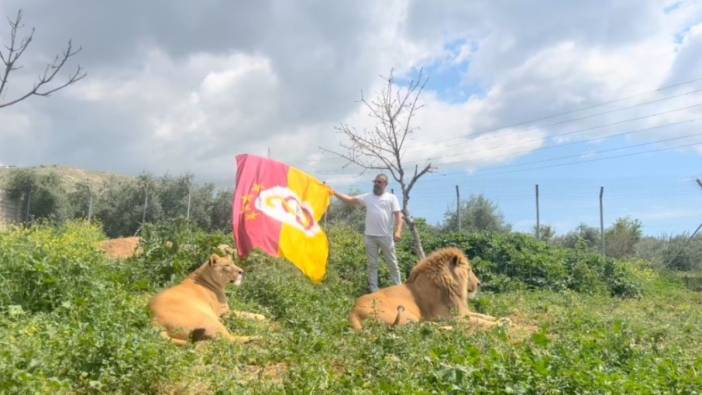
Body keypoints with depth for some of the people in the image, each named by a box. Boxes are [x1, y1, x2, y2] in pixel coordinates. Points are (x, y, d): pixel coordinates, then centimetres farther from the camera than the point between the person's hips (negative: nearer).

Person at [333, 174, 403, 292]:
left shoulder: (391, 198, 1)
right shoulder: (367, 197, 8)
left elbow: (398, 215, -4)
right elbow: (350, 199, 4)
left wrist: (398, 231, -17)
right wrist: (334, 192, -6)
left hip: (386, 236, -2)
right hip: (370, 236, 2)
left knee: (392, 263, 8)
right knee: (372, 263, 9)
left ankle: (398, 286, 21)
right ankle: (373, 288, 18)